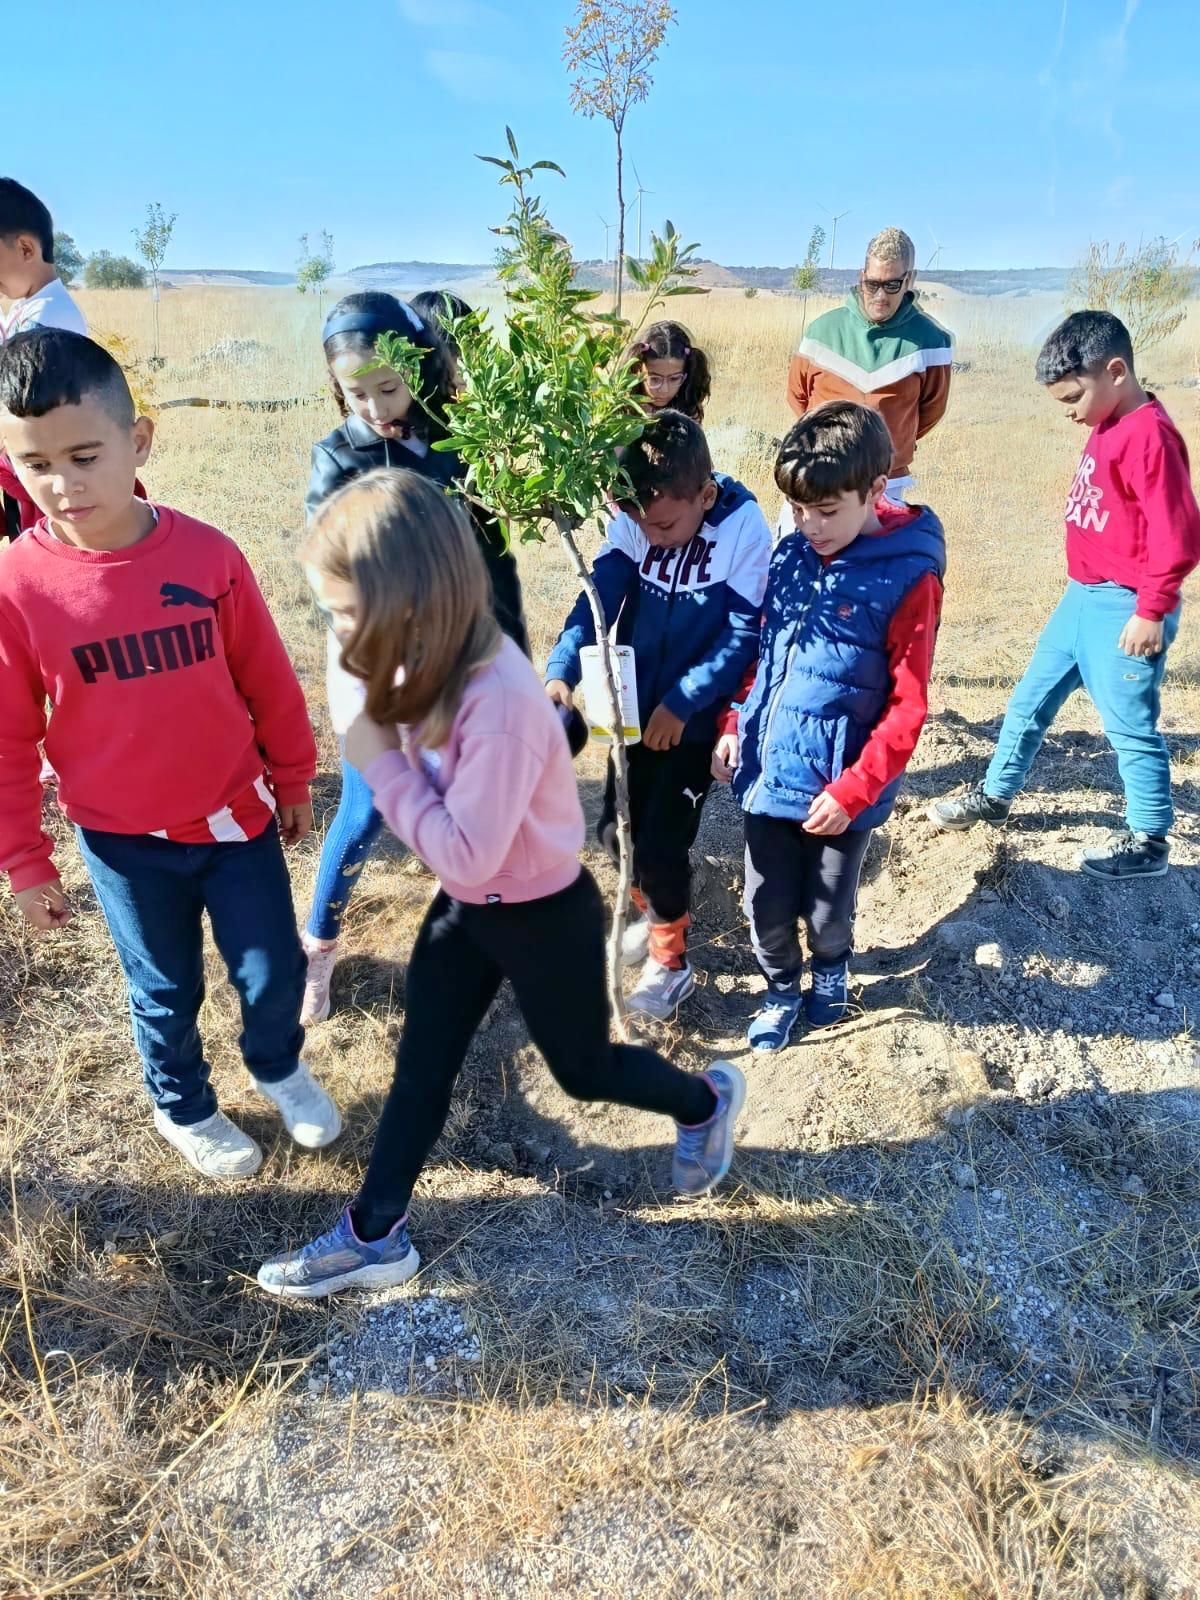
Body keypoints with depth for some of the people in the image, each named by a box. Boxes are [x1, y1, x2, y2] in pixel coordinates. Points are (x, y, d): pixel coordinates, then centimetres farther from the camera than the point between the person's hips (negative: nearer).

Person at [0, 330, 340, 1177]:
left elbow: (268, 680, -2)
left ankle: (279, 1066, 46)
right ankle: (184, 1108, 47)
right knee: (166, 993, 18)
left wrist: (295, 780, 8)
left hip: (237, 815, 1)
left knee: (276, 973, 13)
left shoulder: (209, 554, -14)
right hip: (124, 840, 0)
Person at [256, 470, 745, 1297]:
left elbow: (467, 854, -33)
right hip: (468, 906, 8)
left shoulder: (499, 703, -36)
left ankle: (707, 1100, 46)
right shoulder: (438, 663, -8)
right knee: (420, 1063, 16)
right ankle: (374, 1234, 34)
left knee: (582, 1066, 17)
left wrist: (381, 763, -26)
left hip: (543, 916, -8)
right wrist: (383, 741, -14)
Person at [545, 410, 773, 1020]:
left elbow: (744, 633, -18)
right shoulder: (633, 522, -8)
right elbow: (599, 596, -12)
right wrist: (561, 671, -28)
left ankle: (670, 961, 21)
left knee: (660, 844, -4)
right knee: (617, 828, 13)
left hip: (695, 718, -5)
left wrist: (681, 703, -22)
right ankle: (657, 913, 43)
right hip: (637, 707, 5)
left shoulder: (743, 529, -19)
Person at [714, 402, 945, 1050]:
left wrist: (853, 790, -18)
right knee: (765, 903, 13)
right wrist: (734, 726, 4)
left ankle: (830, 966, 49)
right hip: (768, 770, 4)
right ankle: (781, 987, 41)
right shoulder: (790, 551, -1)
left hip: (839, 785, -4)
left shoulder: (908, 578, -16)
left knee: (827, 905, 16)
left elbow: (908, 706, -15)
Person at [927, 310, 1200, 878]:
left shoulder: (1150, 435, -20)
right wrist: (1084, 588, 20)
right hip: (1081, 598, 9)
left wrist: (1151, 613, -18)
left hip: (1124, 609, -9)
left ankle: (1149, 842, 17)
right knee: (1031, 699, 17)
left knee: (1130, 726, 2)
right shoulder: (1108, 426, 9)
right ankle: (994, 794, 34)